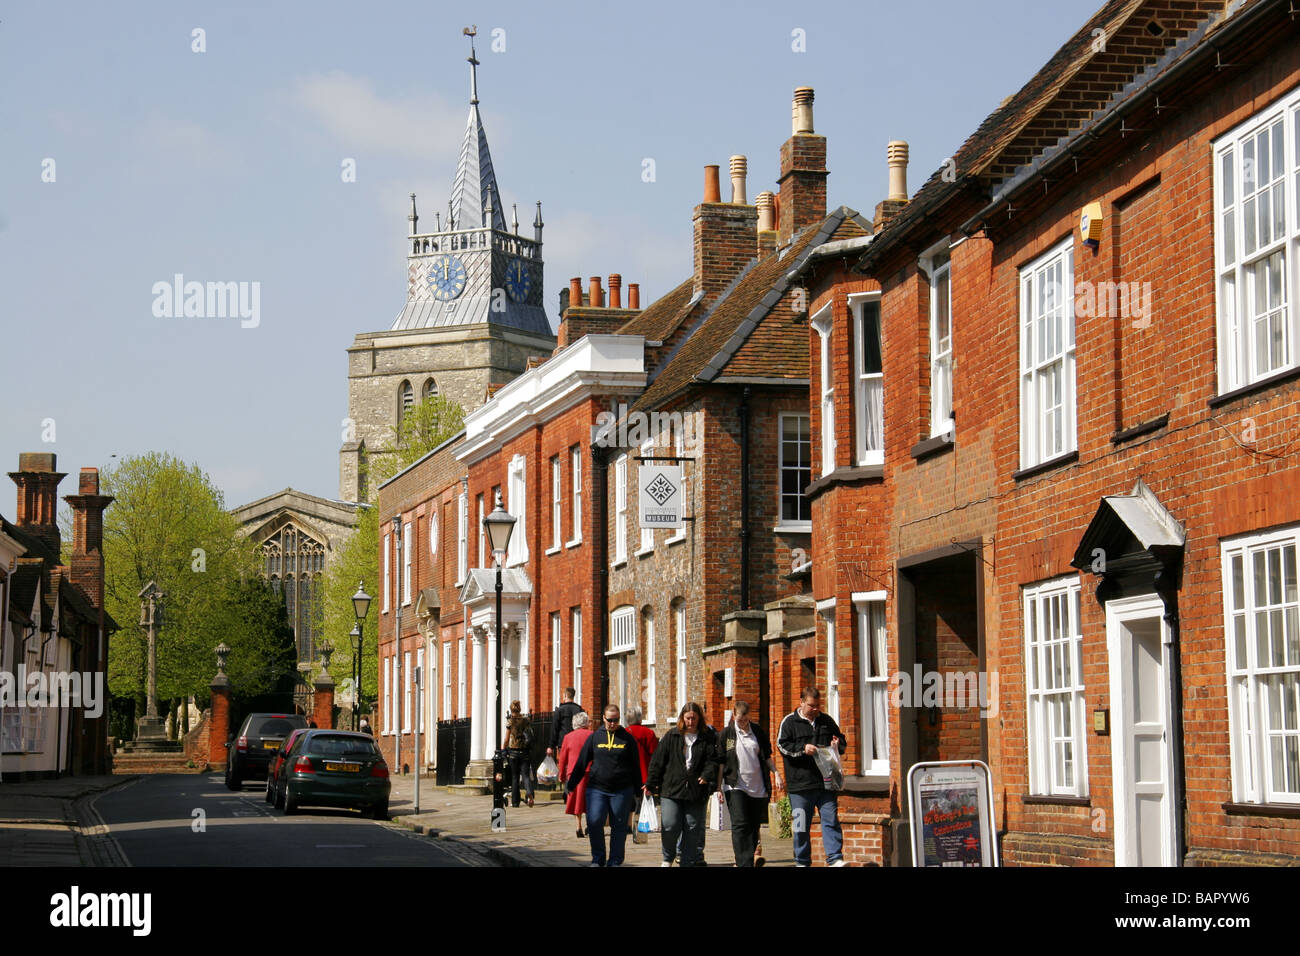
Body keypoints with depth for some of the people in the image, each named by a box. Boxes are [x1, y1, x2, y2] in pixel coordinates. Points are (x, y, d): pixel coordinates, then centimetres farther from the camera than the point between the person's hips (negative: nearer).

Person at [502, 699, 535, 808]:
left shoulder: (510, 722, -6)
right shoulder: (526, 720, 2)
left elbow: (507, 740, -5)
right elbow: (530, 736, 4)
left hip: (513, 751, -2)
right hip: (525, 752, 2)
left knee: (514, 778, 7)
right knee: (526, 775, 2)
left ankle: (515, 802, 10)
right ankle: (530, 793, -27)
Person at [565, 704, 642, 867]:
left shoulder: (627, 739, 5)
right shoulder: (595, 737, 7)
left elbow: (635, 766, 10)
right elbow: (582, 762, 10)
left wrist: (637, 791, 8)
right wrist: (571, 784, 8)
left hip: (622, 791, 0)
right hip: (597, 789, 0)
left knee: (619, 826, 4)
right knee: (594, 823, -10)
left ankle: (615, 861, 14)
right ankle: (598, 859, 6)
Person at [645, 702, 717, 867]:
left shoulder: (706, 740, 8)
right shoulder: (671, 737, 6)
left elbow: (712, 761, 3)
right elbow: (658, 760, 6)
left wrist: (706, 775, -17)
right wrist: (651, 784, 2)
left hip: (695, 792, 1)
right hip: (671, 790, -1)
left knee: (692, 829, 3)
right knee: (670, 826, -10)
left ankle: (688, 862, 14)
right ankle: (668, 858, 14)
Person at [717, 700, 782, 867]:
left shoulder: (757, 731, 8)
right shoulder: (727, 734, 3)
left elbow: (767, 756, 16)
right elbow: (721, 762, 5)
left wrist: (776, 772, 4)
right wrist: (719, 785, 1)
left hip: (758, 786, 3)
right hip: (736, 786, -3)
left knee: (754, 824, 5)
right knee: (740, 824, -13)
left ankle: (753, 853, 15)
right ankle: (745, 862, -18)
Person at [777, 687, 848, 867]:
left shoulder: (827, 721, 15)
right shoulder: (790, 722, 3)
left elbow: (841, 740, 25)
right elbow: (782, 745, -4)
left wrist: (837, 745, 2)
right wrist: (803, 749, -17)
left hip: (825, 783, 3)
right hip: (800, 784, -3)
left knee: (831, 820, -4)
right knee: (801, 825, 3)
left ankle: (835, 859, -6)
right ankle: (802, 862, 12)